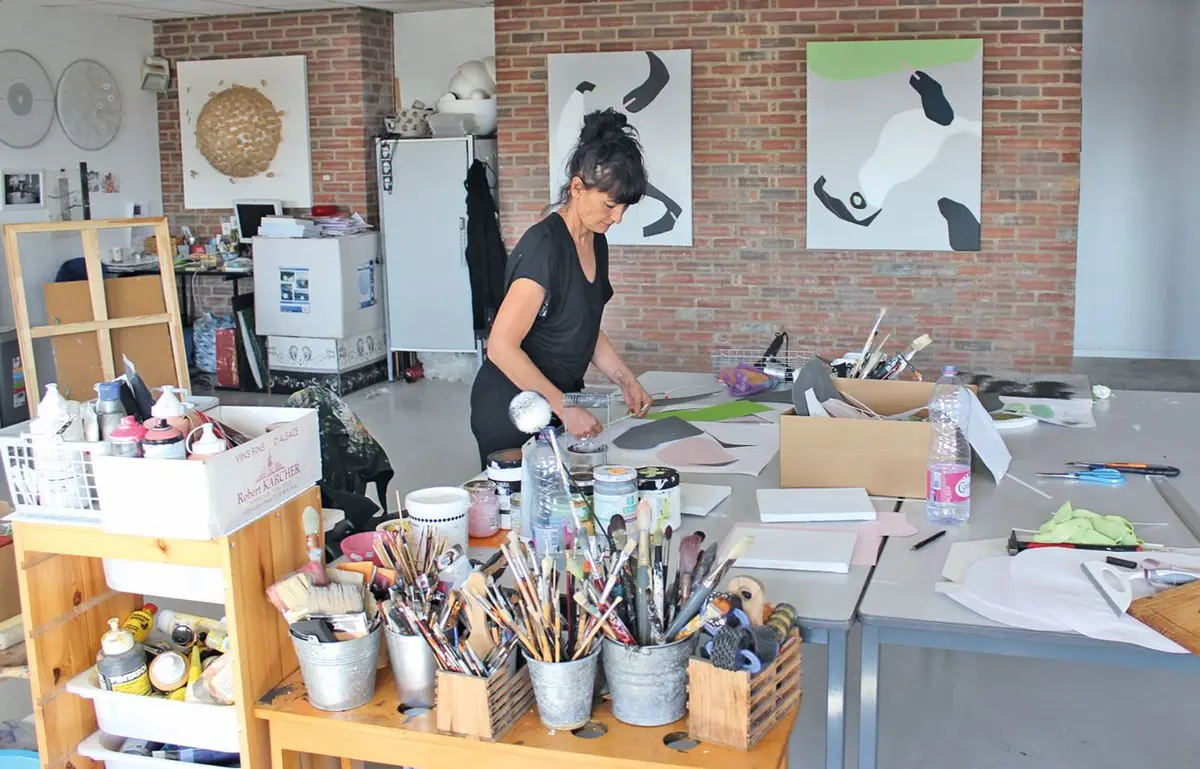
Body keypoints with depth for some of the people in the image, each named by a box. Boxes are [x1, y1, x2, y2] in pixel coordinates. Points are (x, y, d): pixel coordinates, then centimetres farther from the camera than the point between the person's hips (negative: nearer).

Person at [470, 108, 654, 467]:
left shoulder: (595, 242, 4)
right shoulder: (544, 245, -22)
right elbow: (502, 347, -24)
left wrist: (626, 380, 4)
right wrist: (564, 409, -23)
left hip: (560, 400, 8)